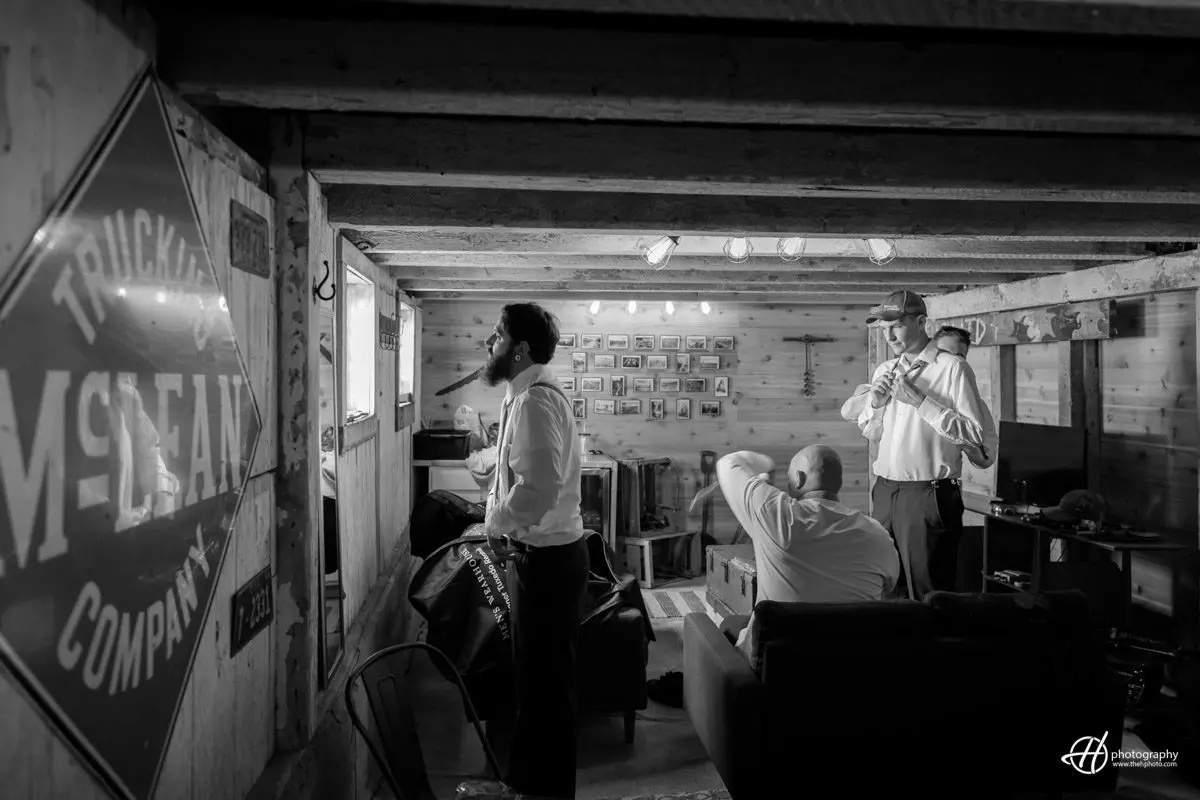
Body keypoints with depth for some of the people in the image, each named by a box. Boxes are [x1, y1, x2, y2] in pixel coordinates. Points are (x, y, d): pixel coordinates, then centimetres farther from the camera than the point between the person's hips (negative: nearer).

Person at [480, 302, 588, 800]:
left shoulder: (535, 399, -21)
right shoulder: (529, 394, 12)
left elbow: (539, 486, -31)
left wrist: (496, 521, -16)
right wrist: (504, 523, 6)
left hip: (546, 557, -10)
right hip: (539, 552, 10)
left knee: (545, 682, 3)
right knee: (537, 675, 22)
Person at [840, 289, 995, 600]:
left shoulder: (952, 368, -7)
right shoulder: (885, 370, 13)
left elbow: (976, 433, -15)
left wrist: (920, 401, -16)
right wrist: (874, 402, 0)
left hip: (929, 495, -6)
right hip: (885, 492, 6)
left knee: (928, 596, 2)